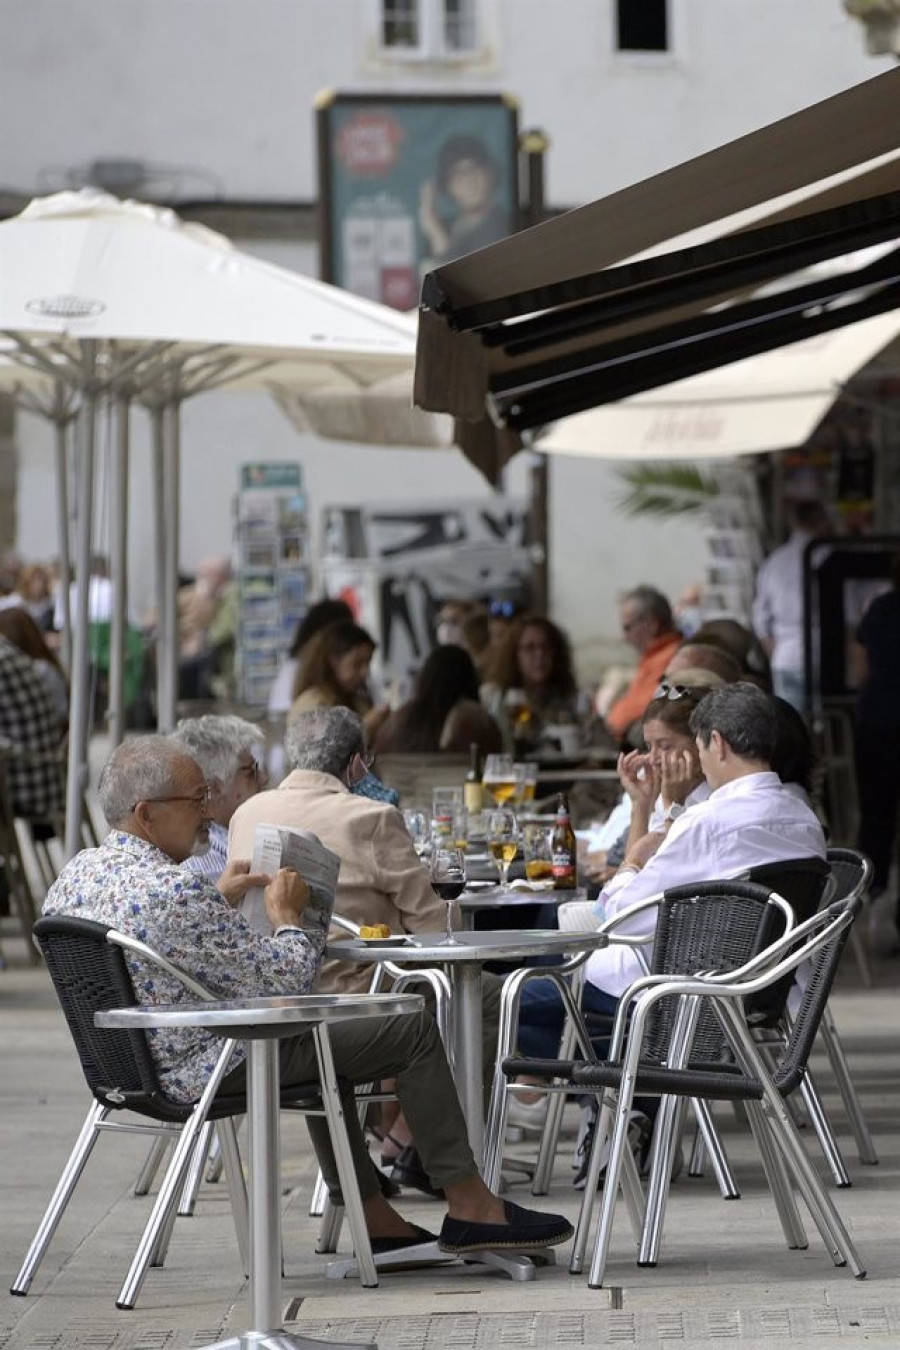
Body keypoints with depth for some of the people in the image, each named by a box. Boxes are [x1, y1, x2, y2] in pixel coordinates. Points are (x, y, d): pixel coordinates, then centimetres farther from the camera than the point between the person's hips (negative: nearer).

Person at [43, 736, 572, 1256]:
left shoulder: (76, 873, 2)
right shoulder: (175, 892, -27)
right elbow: (283, 983, -21)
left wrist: (220, 899, 14)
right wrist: (288, 915, -3)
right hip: (209, 1068, -10)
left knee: (319, 1035, 33)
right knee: (414, 1027, 0)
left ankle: (374, 1217, 32)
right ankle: (470, 1206, 11)